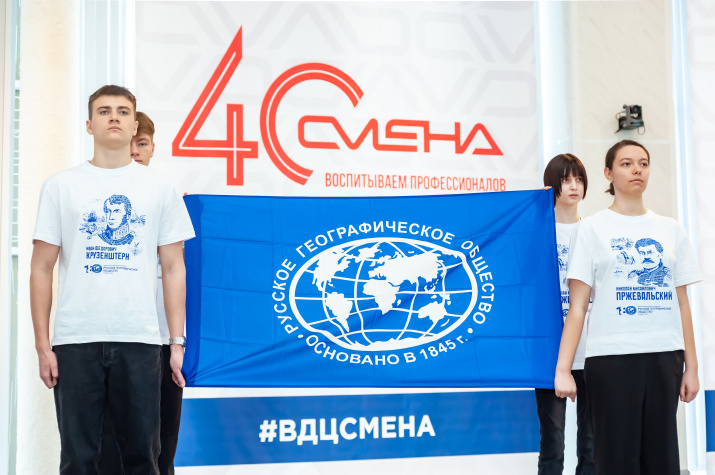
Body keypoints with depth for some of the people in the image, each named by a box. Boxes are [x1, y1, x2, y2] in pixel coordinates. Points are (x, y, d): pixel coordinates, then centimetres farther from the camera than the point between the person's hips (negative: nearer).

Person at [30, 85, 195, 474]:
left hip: (140, 340, 1)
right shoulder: (61, 186, 7)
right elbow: (41, 269, 6)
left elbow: (174, 269, 8)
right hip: (75, 341, 0)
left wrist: (179, 341, 1)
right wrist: (42, 344, -1)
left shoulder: (159, 188, 9)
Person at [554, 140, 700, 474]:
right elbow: (577, 307, -2)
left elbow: (682, 304, 12)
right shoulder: (593, 228, 3)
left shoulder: (670, 230, 13)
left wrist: (691, 366, 7)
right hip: (611, 358, -3)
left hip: (664, 356, 3)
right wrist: (563, 369, -11)